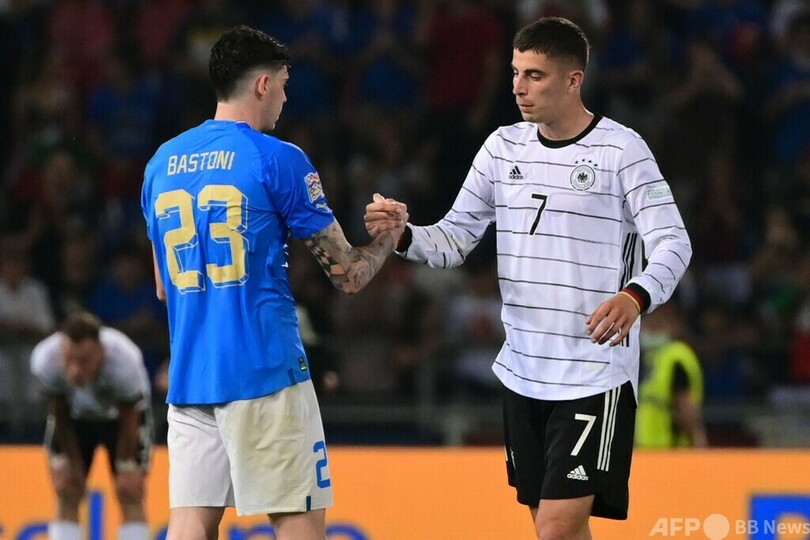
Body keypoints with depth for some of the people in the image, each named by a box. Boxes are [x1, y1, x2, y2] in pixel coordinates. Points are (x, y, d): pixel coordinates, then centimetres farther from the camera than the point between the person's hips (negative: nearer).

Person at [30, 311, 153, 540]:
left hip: (121, 411, -2)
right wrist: (69, 461, -8)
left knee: (130, 494, -9)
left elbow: (129, 419, -22)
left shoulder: (124, 362, -43)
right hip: (75, 414, 2)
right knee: (66, 495, -6)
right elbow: (60, 414, -17)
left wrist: (126, 465, -12)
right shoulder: (45, 360, -39)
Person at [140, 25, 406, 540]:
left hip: (187, 379, 6)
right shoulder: (279, 160, -5)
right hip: (265, 371, -6)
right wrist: (391, 232, 18)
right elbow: (349, 275, -1)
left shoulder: (162, 163, 13)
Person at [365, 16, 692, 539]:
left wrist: (635, 296, -33)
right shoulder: (504, 147, 8)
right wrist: (403, 236, -10)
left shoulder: (621, 149, -9)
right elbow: (454, 240, 11)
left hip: (596, 376, -6)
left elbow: (673, 244, -13)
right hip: (523, 373, 6)